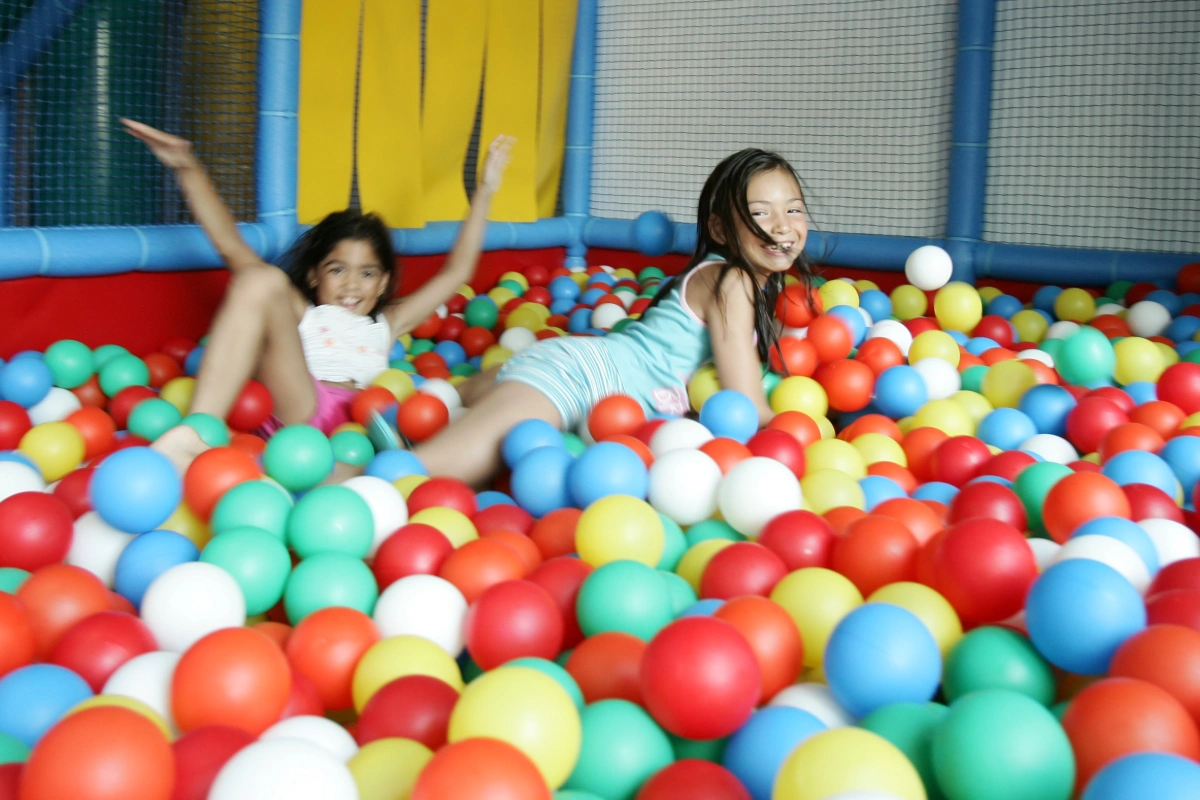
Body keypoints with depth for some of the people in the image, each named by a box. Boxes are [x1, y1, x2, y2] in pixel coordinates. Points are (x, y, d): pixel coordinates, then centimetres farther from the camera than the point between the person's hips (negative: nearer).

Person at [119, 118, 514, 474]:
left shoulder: (386, 325, 37)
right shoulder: (300, 314, 31)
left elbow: (457, 272, 37)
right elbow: (231, 246, 22)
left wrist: (484, 193, 36)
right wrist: (189, 170, 12)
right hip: (294, 413, -1)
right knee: (263, 281, -18)